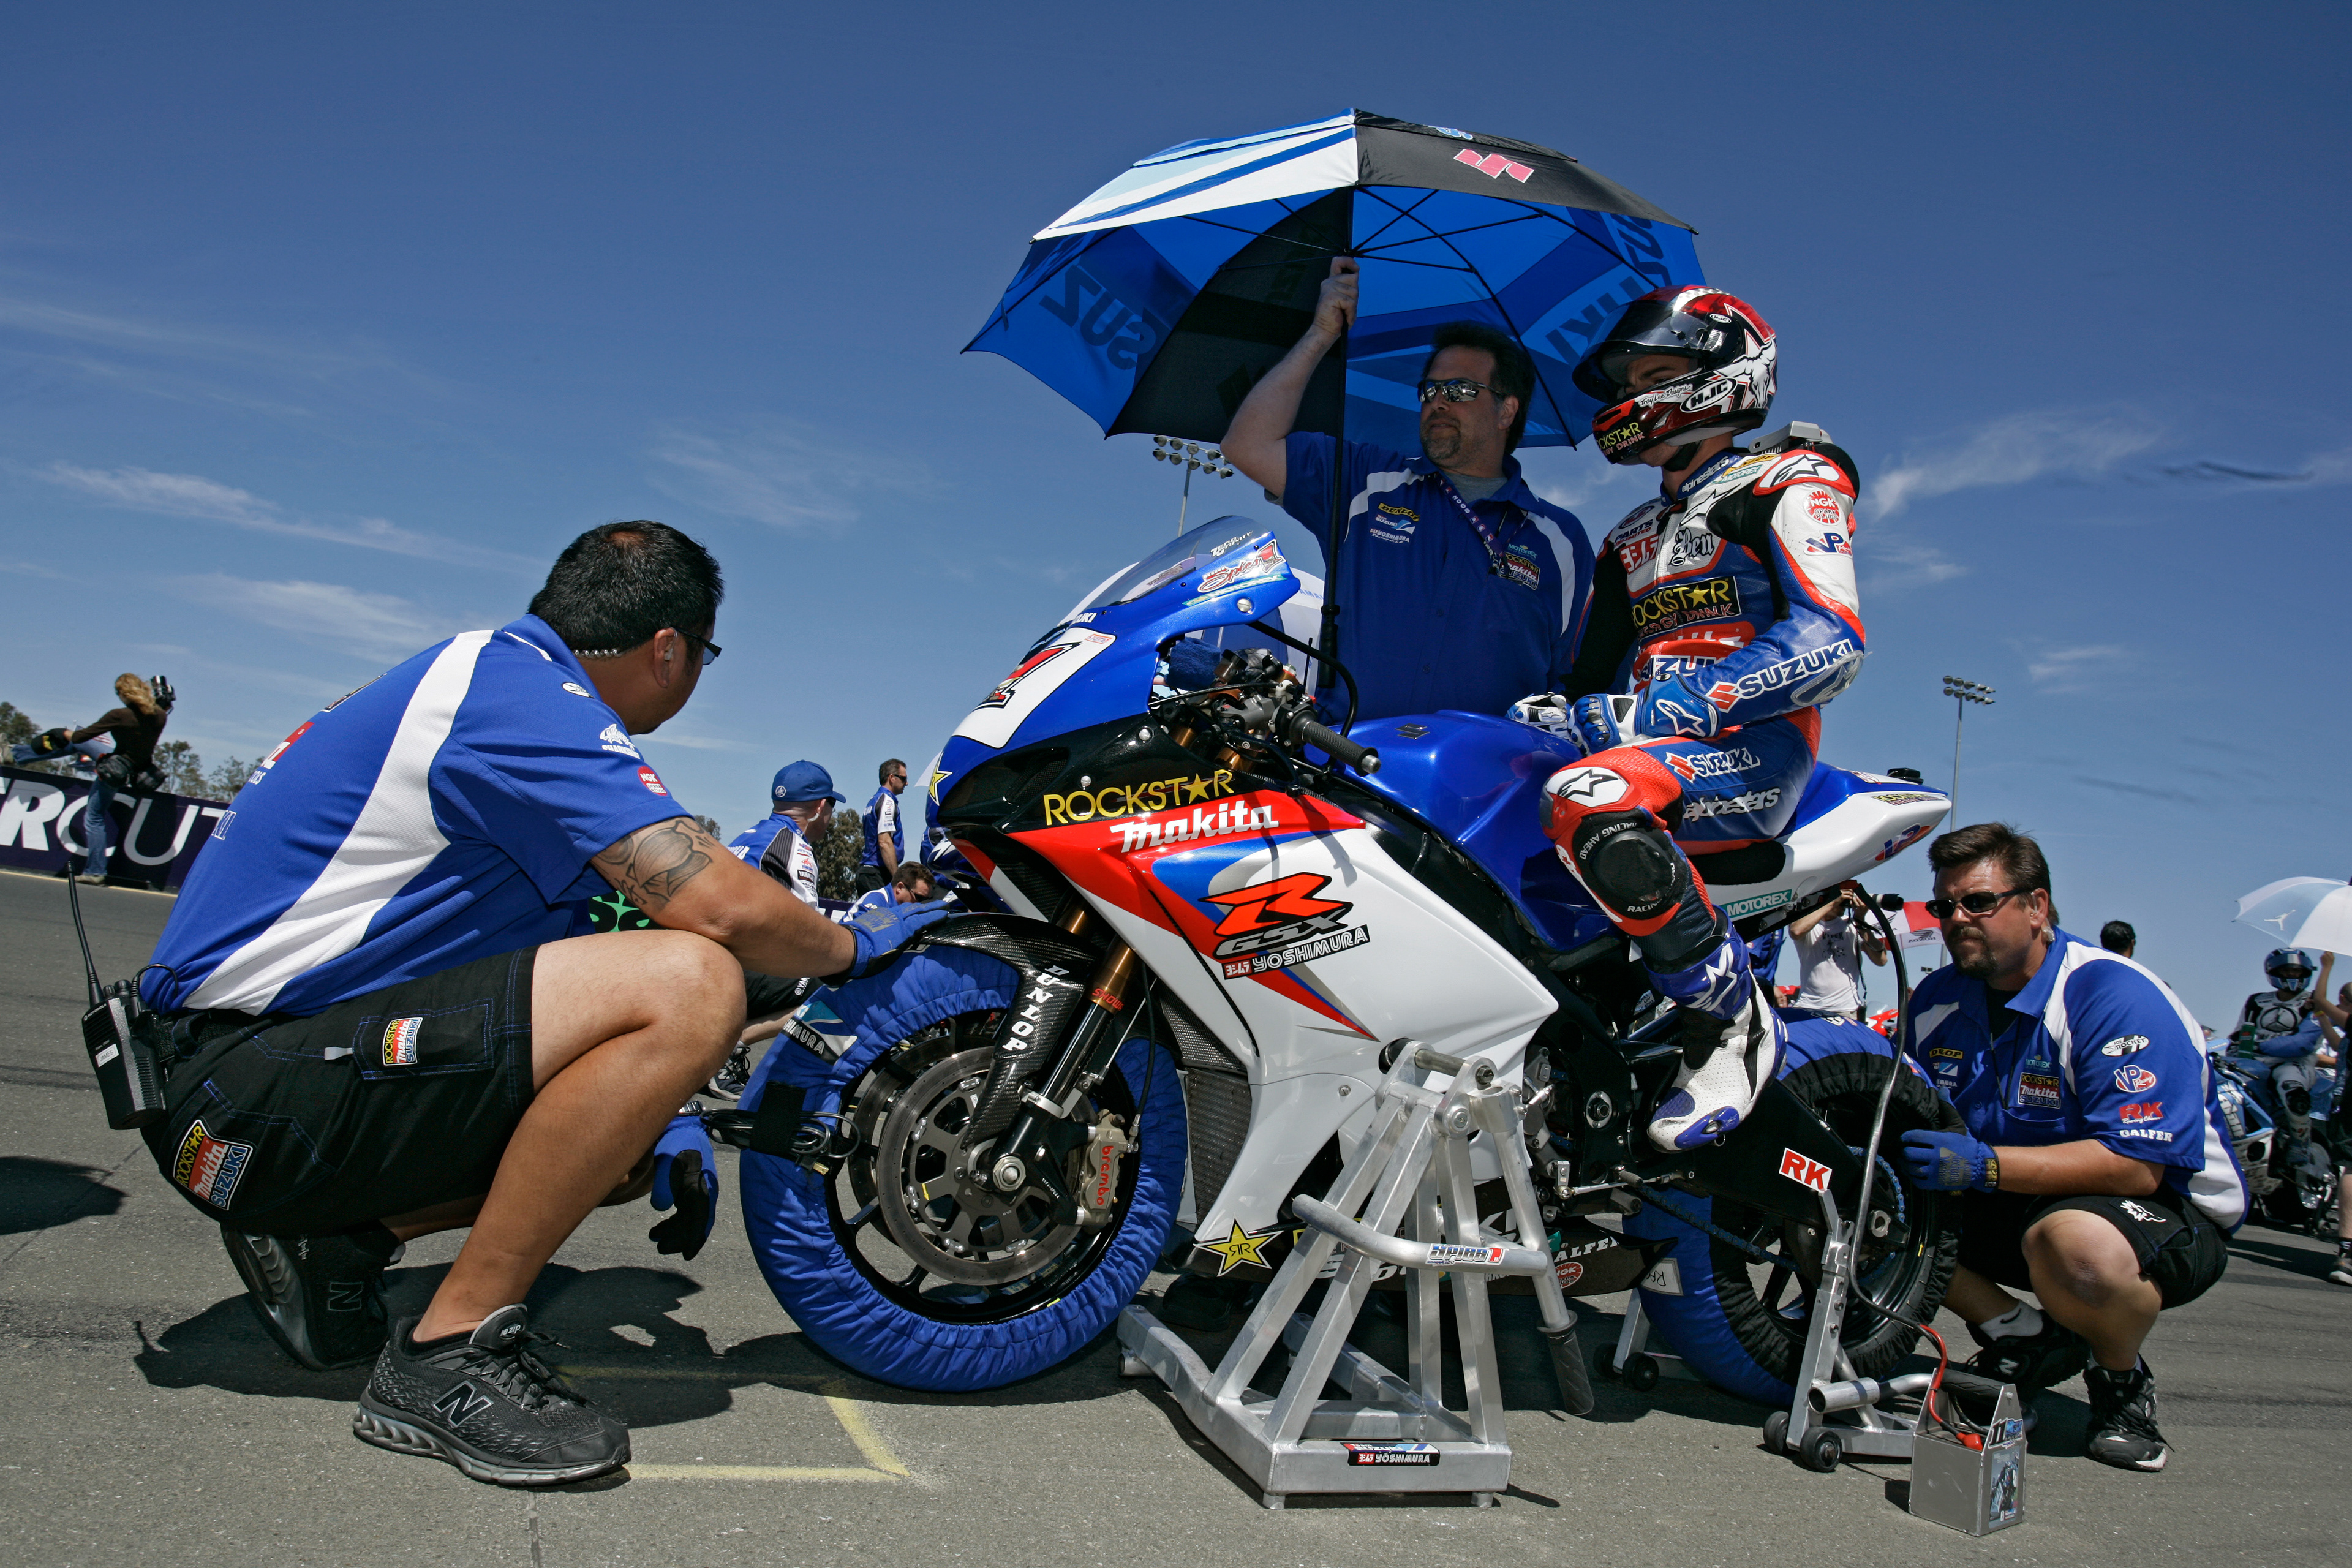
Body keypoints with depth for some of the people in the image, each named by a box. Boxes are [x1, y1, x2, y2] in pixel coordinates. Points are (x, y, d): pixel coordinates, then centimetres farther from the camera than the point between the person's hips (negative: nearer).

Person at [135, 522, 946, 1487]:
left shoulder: (485, 670, 16)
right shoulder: (527, 696, -16)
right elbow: (716, 905, -26)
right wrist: (854, 948, -5)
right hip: (245, 1084, -10)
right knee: (687, 980, -27)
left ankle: (337, 1235, 12)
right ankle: (447, 1354, -16)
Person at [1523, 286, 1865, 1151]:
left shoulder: (1792, 481, 6)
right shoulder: (1629, 540, 29)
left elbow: (1830, 642, -11)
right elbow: (1594, 678, 27)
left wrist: (1667, 706, -23)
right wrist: (1559, 710, 1)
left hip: (1754, 750, -8)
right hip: (1647, 747, 8)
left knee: (1590, 803, -38)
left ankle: (1736, 1024, -22)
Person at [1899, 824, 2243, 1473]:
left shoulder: (2117, 997, -23)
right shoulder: (1936, 999, -1)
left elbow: (2136, 1166, -31)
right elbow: (1913, 1124, 8)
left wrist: (1984, 1165, -38)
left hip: (2171, 1209, -6)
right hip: (2017, 1204, 7)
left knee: (2072, 1242, -40)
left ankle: (2123, 1380, -5)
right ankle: (2025, 1339, 5)